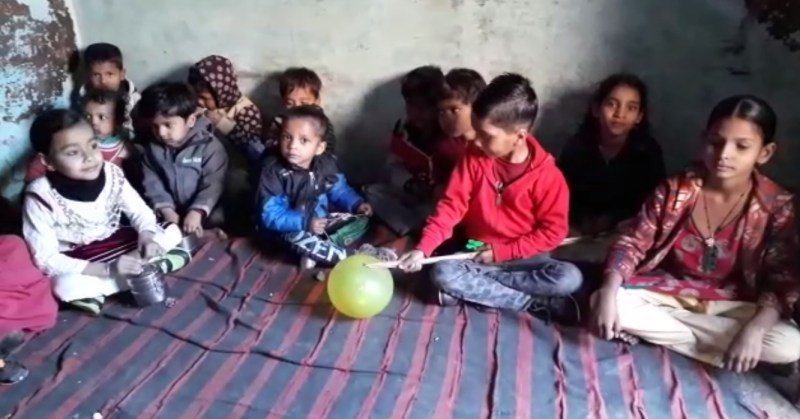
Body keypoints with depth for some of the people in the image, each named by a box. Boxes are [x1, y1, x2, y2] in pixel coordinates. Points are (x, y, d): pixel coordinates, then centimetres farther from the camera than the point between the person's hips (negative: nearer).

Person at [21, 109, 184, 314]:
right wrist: (107, 269, -34)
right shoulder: (41, 197, -24)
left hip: (115, 246, 5)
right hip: (76, 265, -4)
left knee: (172, 232, -6)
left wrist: (146, 233, -27)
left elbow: (139, 210, -2)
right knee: (66, 285, -36)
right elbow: (46, 259, -24)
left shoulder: (111, 174, -13)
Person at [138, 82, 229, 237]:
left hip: (203, 211, -3)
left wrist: (196, 212, -28)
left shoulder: (209, 146, -12)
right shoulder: (152, 148, 2)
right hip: (171, 211, 3)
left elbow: (213, 184, -17)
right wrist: (166, 209, -17)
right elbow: (152, 183, -1)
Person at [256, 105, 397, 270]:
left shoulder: (326, 164, -7)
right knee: (297, 238, -38)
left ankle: (314, 252, -24)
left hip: (320, 220, 6)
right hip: (289, 229, -6)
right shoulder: (274, 172, -23)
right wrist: (305, 222, -37)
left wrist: (357, 204, -9)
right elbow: (270, 215, -26)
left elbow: (339, 190, 10)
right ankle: (354, 256, -28)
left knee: (360, 220, -3)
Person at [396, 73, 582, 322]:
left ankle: (474, 289, -21)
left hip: (524, 257, -2)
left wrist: (501, 252, -14)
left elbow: (553, 231, -10)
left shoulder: (547, 175, -14)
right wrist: (423, 249, -20)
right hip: (478, 254, 2)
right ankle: (538, 303, -22)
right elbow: (451, 206, -8)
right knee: (443, 273, -28)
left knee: (569, 278, -28)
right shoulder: (473, 158, -7)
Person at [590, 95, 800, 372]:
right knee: (607, 301, -25)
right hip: (669, 293, 0)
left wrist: (755, 329, -31)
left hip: (730, 305, 1)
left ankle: (659, 330, -17)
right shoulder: (674, 191, -12)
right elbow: (632, 244, -9)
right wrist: (608, 293, -26)